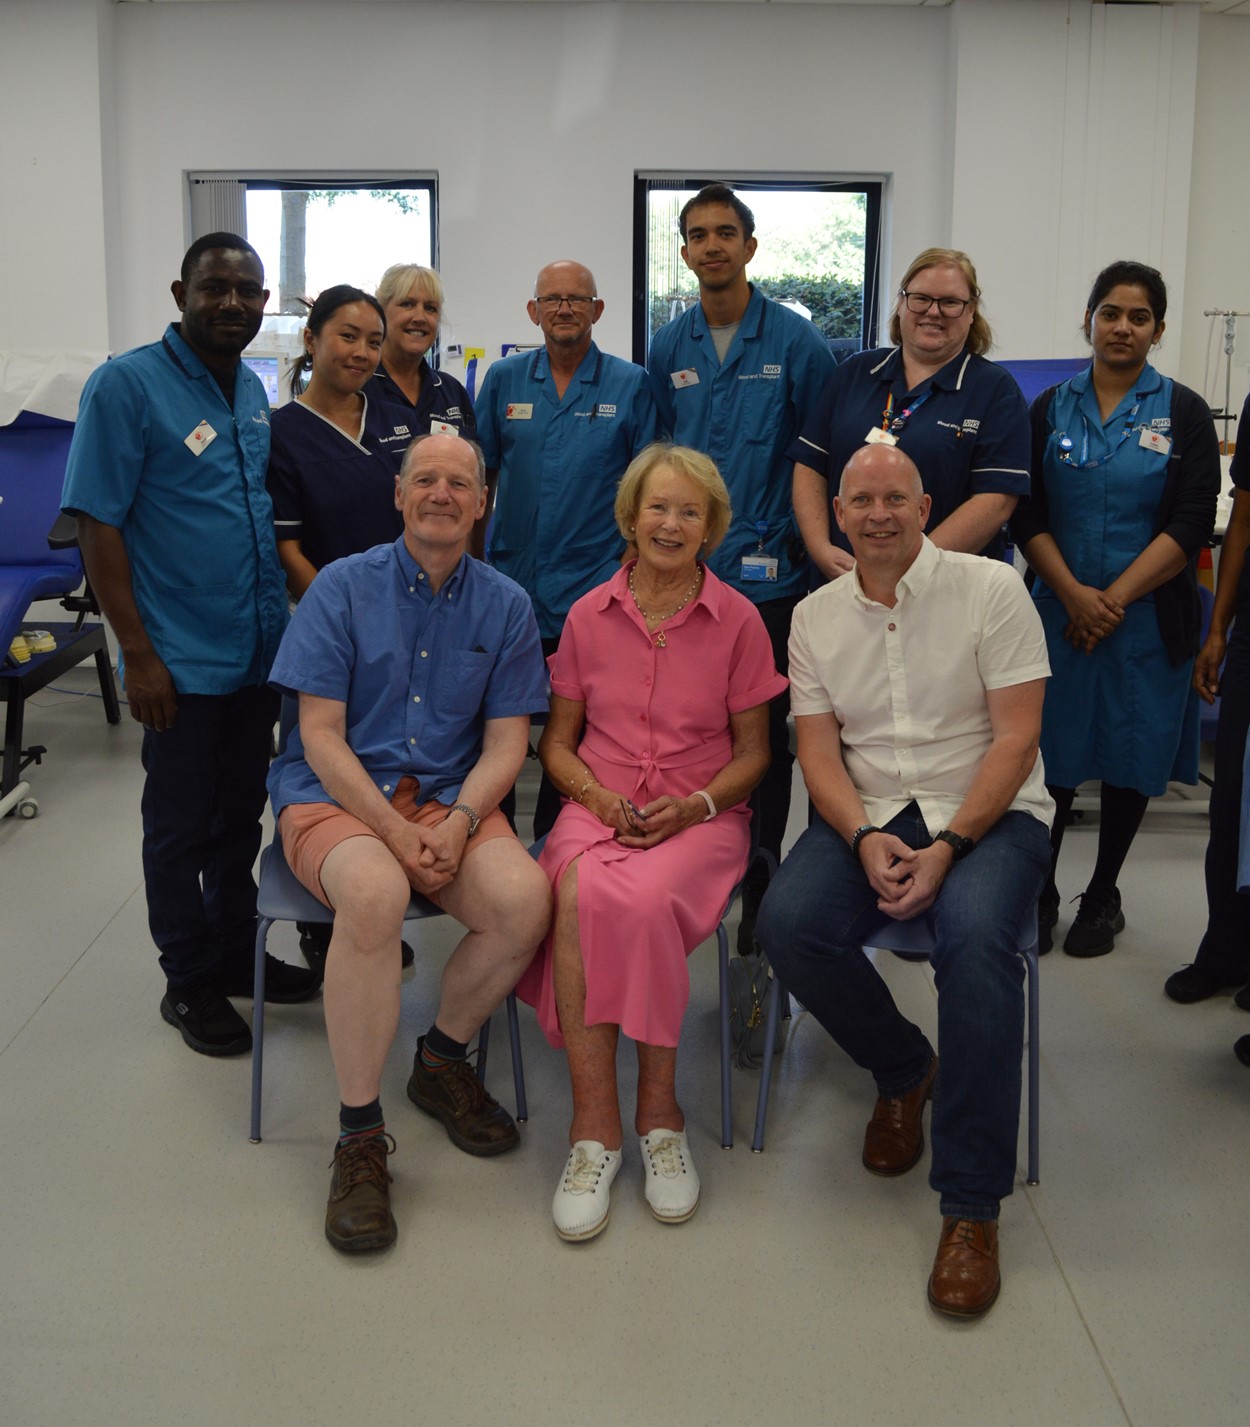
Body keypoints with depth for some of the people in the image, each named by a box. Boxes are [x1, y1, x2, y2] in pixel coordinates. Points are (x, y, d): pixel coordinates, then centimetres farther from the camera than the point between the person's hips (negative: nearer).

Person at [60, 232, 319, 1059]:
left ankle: (237, 950, 33)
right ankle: (191, 981, 22)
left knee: (242, 814, 17)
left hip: (260, 651, 6)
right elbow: (99, 525, -13)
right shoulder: (126, 385, -11)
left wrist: (288, 617, 12)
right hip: (183, 660, -6)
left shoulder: (254, 392, 10)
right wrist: (138, 655, -17)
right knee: (181, 826, 7)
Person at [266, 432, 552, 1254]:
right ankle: (360, 1134, -20)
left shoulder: (505, 606, 7)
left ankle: (443, 1061, 3)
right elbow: (321, 735, -6)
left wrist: (457, 824, -16)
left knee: (526, 901, -27)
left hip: (452, 796, 3)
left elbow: (506, 741, 4)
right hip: (334, 792, -2)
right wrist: (397, 831, -17)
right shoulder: (343, 587, -1)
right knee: (375, 894, -36)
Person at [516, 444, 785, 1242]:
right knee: (579, 898, -34)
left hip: (701, 813, -1)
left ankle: (659, 1111, -16)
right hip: (598, 806, 2)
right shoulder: (588, 615, 9)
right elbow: (557, 741, 14)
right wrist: (598, 795, -6)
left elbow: (753, 752, 9)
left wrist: (696, 804, -10)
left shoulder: (737, 620, 4)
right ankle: (595, 1125, -26)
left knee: (644, 901, -35)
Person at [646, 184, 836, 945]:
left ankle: (761, 888, 17)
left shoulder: (796, 340, -3)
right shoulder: (668, 348, 8)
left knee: (766, 737, 5)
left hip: (767, 574, -3)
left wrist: (806, 543, -4)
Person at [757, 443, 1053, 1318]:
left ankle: (972, 1206, -22)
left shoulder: (991, 589, -2)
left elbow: (1015, 737, -7)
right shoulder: (816, 616, 10)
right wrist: (867, 839, -14)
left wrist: (947, 846, -18)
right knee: (788, 923, -26)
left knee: (975, 935, -35)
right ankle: (903, 1071, 6)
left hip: (988, 815, -3)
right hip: (868, 815, 4)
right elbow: (818, 749, 5)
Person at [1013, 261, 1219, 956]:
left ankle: (1103, 898, 24)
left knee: (1131, 761, 8)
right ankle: (1040, 893, 19)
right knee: (1052, 755, 3)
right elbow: (1028, 516, 0)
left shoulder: (1184, 413, 1)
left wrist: (1115, 598, -15)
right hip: (1061, 612, 1)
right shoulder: (1052, 409, 7)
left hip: (1148, 617, -1)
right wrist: (1075, 595, -14)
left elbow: (1192, 525, -6)